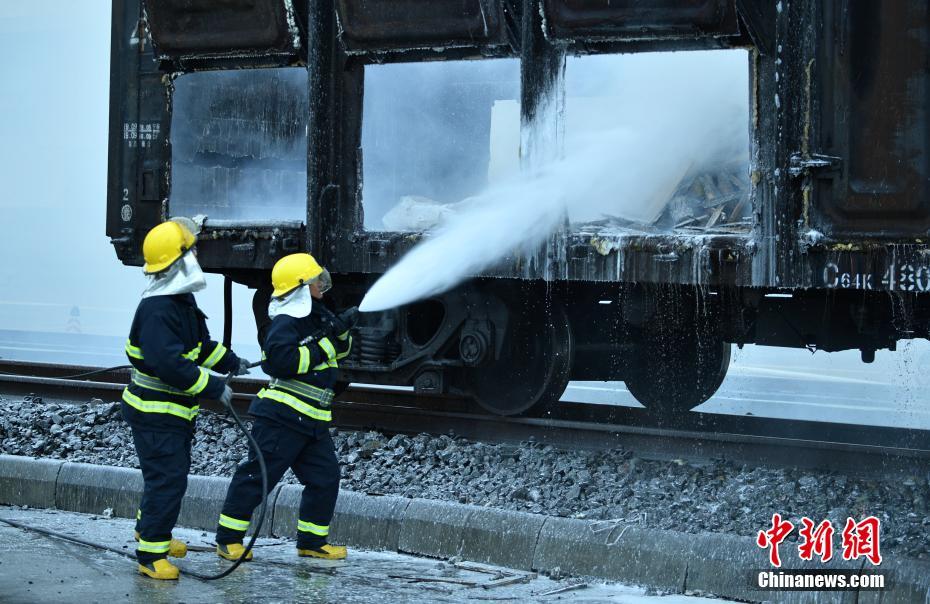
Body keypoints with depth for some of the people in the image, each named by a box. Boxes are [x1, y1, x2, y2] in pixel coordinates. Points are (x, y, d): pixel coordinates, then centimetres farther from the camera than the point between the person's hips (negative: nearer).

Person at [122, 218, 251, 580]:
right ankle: (150, 554, -2)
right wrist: (213, 388, -29)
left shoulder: (182, 301, 7)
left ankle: (149, 529, 41)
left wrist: (230, 362, 19)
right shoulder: (157, 311, -27)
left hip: (174, 410, 10)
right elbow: (169, 364, -34)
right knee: (167, 479, -9)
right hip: (154, 412, -10)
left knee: (173, 473, 22)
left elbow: (200, 343, 23)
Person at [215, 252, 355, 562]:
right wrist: (322, 347, -18)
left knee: (325, 478, 7)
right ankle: (228, 538, 2)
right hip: (283, 416, -9)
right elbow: (283, 361, -25)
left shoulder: (315, 316, 16)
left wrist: (341, 332, 3)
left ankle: (312, 541, 17)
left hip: (312, 421, 9)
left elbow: (339, 351, 26)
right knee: (258, 475, -5)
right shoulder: (286, 322, -13)